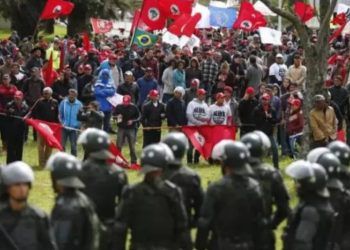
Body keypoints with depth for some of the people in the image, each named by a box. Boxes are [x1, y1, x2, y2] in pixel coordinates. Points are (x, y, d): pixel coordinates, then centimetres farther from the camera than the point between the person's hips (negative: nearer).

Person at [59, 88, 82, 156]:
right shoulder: (63, 102, -4)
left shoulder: (79, 104, -4)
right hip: (64, 128, 0)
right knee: (62, 145, 3)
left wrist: (78, 125, -8)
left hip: (74, 128, 0)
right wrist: (61, 123, -7)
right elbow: (60, 114, 3)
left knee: (73, 146, 4)